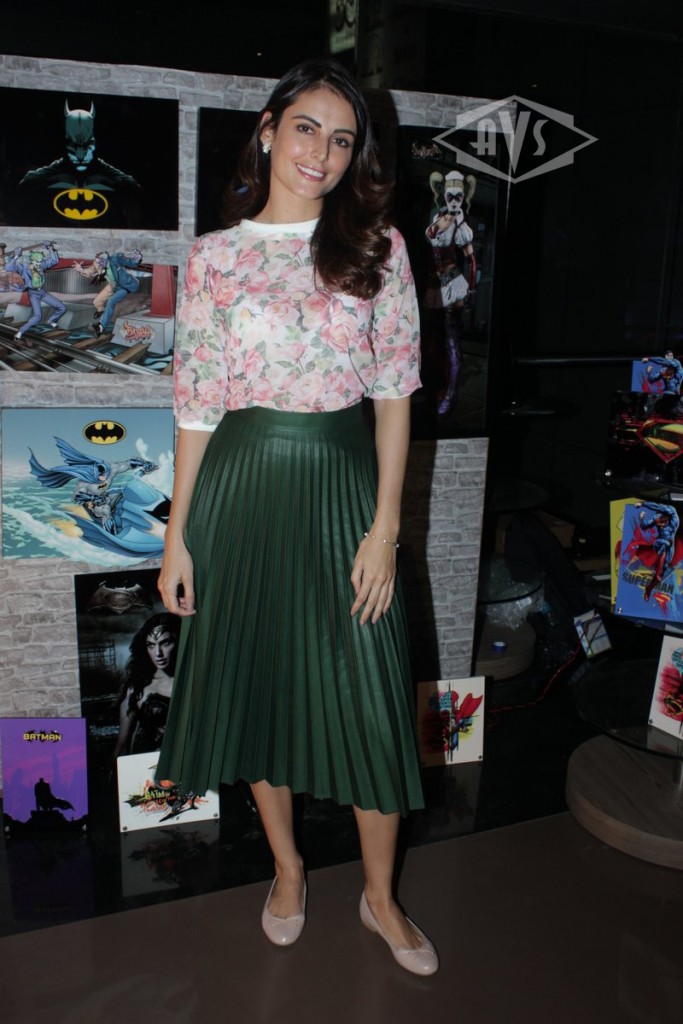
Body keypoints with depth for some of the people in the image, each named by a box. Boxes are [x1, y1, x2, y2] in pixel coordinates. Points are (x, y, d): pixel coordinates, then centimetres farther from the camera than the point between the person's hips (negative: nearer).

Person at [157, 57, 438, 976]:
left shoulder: (377, 246, 2)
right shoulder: (214, 256, 3)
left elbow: (394, 391, -2)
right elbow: (196, 404, 3)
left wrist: (385, 525, -8)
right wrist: (178, 533, 1)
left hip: (340, 485, -1)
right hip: (242, 486, 1)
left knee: (366, 693, 3)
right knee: (254, 679, 11)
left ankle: (380, 895, 27)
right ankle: (287, 868, 36)